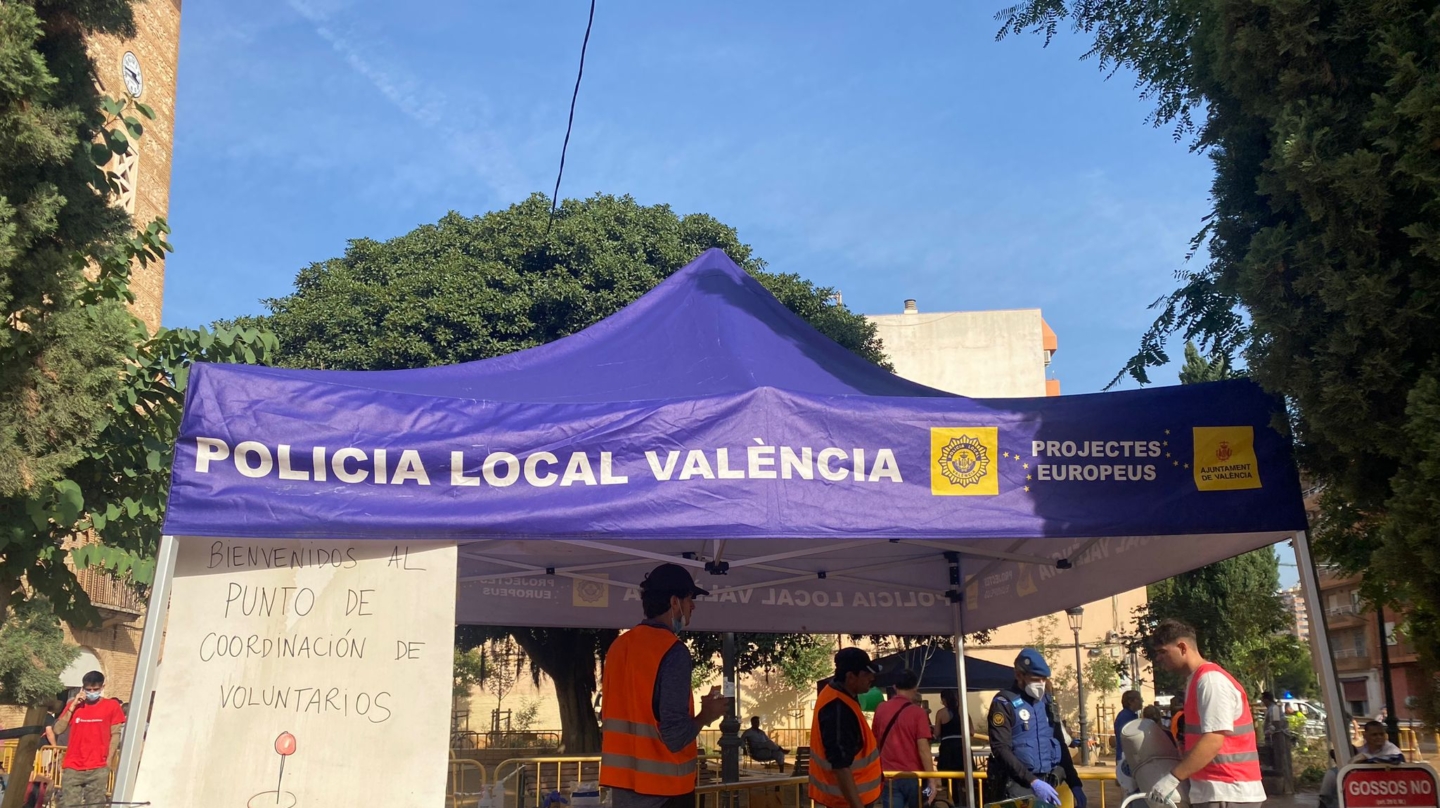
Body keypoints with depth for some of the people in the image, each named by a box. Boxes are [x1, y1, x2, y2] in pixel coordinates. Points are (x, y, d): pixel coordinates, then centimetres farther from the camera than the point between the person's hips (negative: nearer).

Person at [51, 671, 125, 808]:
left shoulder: (111, 706, 3)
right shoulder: (74, 705, 11)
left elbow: (115, 735, 1)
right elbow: (58, 730, 3)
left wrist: (108, 762, -5)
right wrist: (72, 706, -4)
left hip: (98, 768, -2)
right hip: (73, 767, 2)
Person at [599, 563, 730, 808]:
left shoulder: (619, 646, 7)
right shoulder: (673, 652, -16)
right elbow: (675, 735, -20)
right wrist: (706, 715, -2)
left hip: (621, 781, 7)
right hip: (662, 785, -7)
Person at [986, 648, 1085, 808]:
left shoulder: (1047, 701, 13)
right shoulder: (1004, 703, -7)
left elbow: (1060, 743, 19)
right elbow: (1001, 750, -15)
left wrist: (1074, 783, 11)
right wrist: (1033, 782, -21)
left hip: (1048, 784, 6)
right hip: (1018, 787, -6)